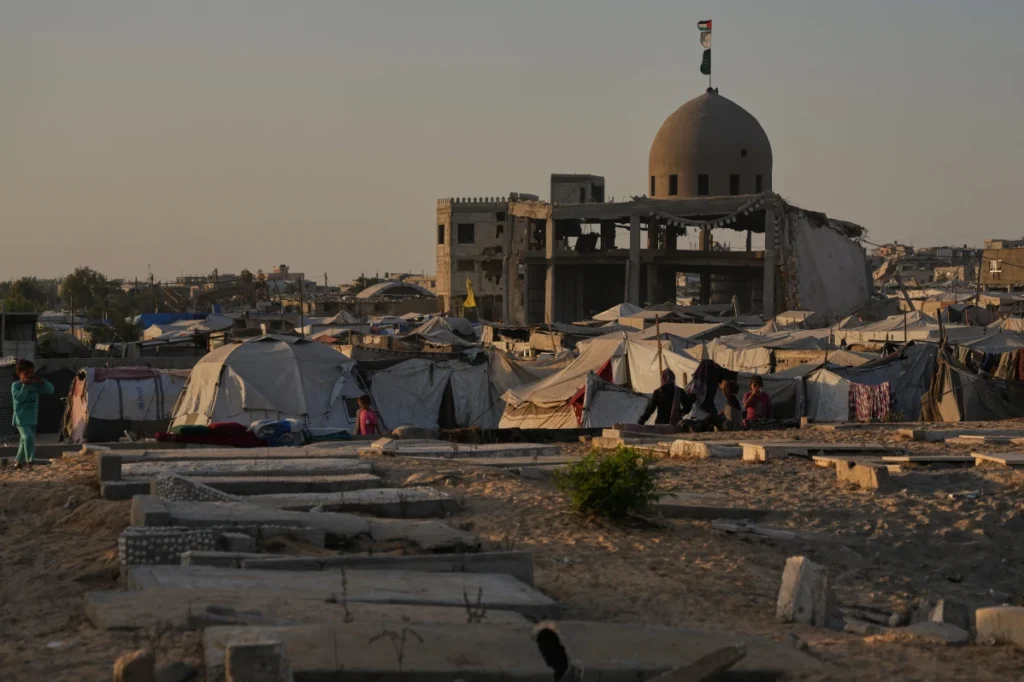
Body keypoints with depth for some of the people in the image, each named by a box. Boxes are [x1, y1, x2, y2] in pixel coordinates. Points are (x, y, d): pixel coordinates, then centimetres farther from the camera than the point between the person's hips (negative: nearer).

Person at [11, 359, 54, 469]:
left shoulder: (35, 385, 7)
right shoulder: (16, 385, -7)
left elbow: (50, 390, 5)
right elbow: (19, 397, -23)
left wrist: (42, 381, -9)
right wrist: (25, 386, -24)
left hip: (32, 418, 7)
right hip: (21, 418, -7)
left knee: (25, 440, 13)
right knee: (28, 437, -24)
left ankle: (19, 462, 26)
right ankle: (30, 461, -23)